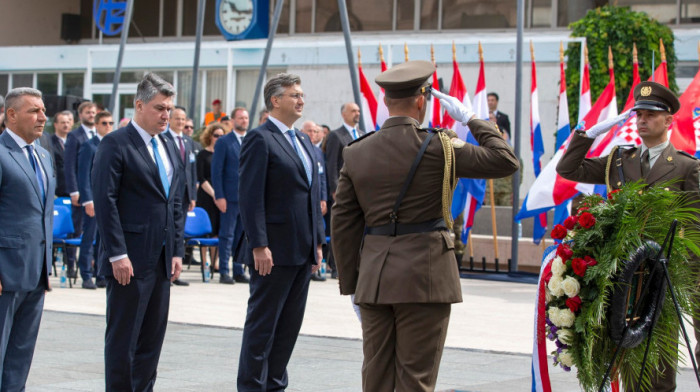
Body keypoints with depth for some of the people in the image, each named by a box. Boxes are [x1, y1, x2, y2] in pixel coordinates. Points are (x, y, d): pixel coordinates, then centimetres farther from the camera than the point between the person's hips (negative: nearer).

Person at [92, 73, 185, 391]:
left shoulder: (169, 148, 16)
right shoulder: (115, 145, -8)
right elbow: (105, 202, -14)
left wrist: (177, 251, 11)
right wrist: (117, 255, -18)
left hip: (161, 260, 8)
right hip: (130, 260, -7)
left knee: (153, 337, 10)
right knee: (123, 338, -1)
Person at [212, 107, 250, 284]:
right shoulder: (224, 142, -1)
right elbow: (216, 171, -5)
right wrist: (219, 196, -12)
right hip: (230, 197, -4)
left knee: (242, 236, 8)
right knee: (227, 235, -2)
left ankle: (239, 272, 14)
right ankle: (224, 272, 2)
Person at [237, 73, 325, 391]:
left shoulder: (304, 142, 17)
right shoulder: (260, 139, -10)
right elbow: (250, 197, -15)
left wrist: (317, 243, 14)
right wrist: (259, 246, -20)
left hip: (302, 252, 8)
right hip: (274, 252, -8)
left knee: (290, 325, 12)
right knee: (262, 325, -1)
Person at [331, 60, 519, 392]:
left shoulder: (356, 153, 5)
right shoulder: (437, 148, -9)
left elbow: (343, 224, 6)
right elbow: (505, 161, -4)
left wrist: (351, 283, 12)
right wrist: (469, 118, 6)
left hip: (373, 280, 5)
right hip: (424, 277, -4)